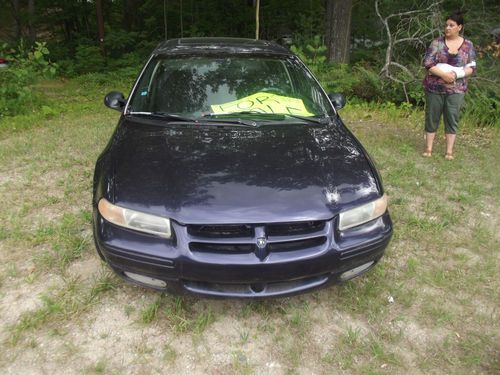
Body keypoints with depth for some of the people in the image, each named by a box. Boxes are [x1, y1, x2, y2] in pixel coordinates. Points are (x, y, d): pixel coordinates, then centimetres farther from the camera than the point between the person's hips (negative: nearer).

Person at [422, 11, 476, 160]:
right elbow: (427, 63, -8)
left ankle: (449, 151, 11)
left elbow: (472, 68, 2)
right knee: (432, 118, 5)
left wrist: (457, 74, -17)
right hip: (435, 88, 0)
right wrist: (443, 74, -19)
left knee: (452, 119, 4)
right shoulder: (437, 42, 0)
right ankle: (428, 148, 15)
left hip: (456, 89, 1)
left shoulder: (468, 45, 3)